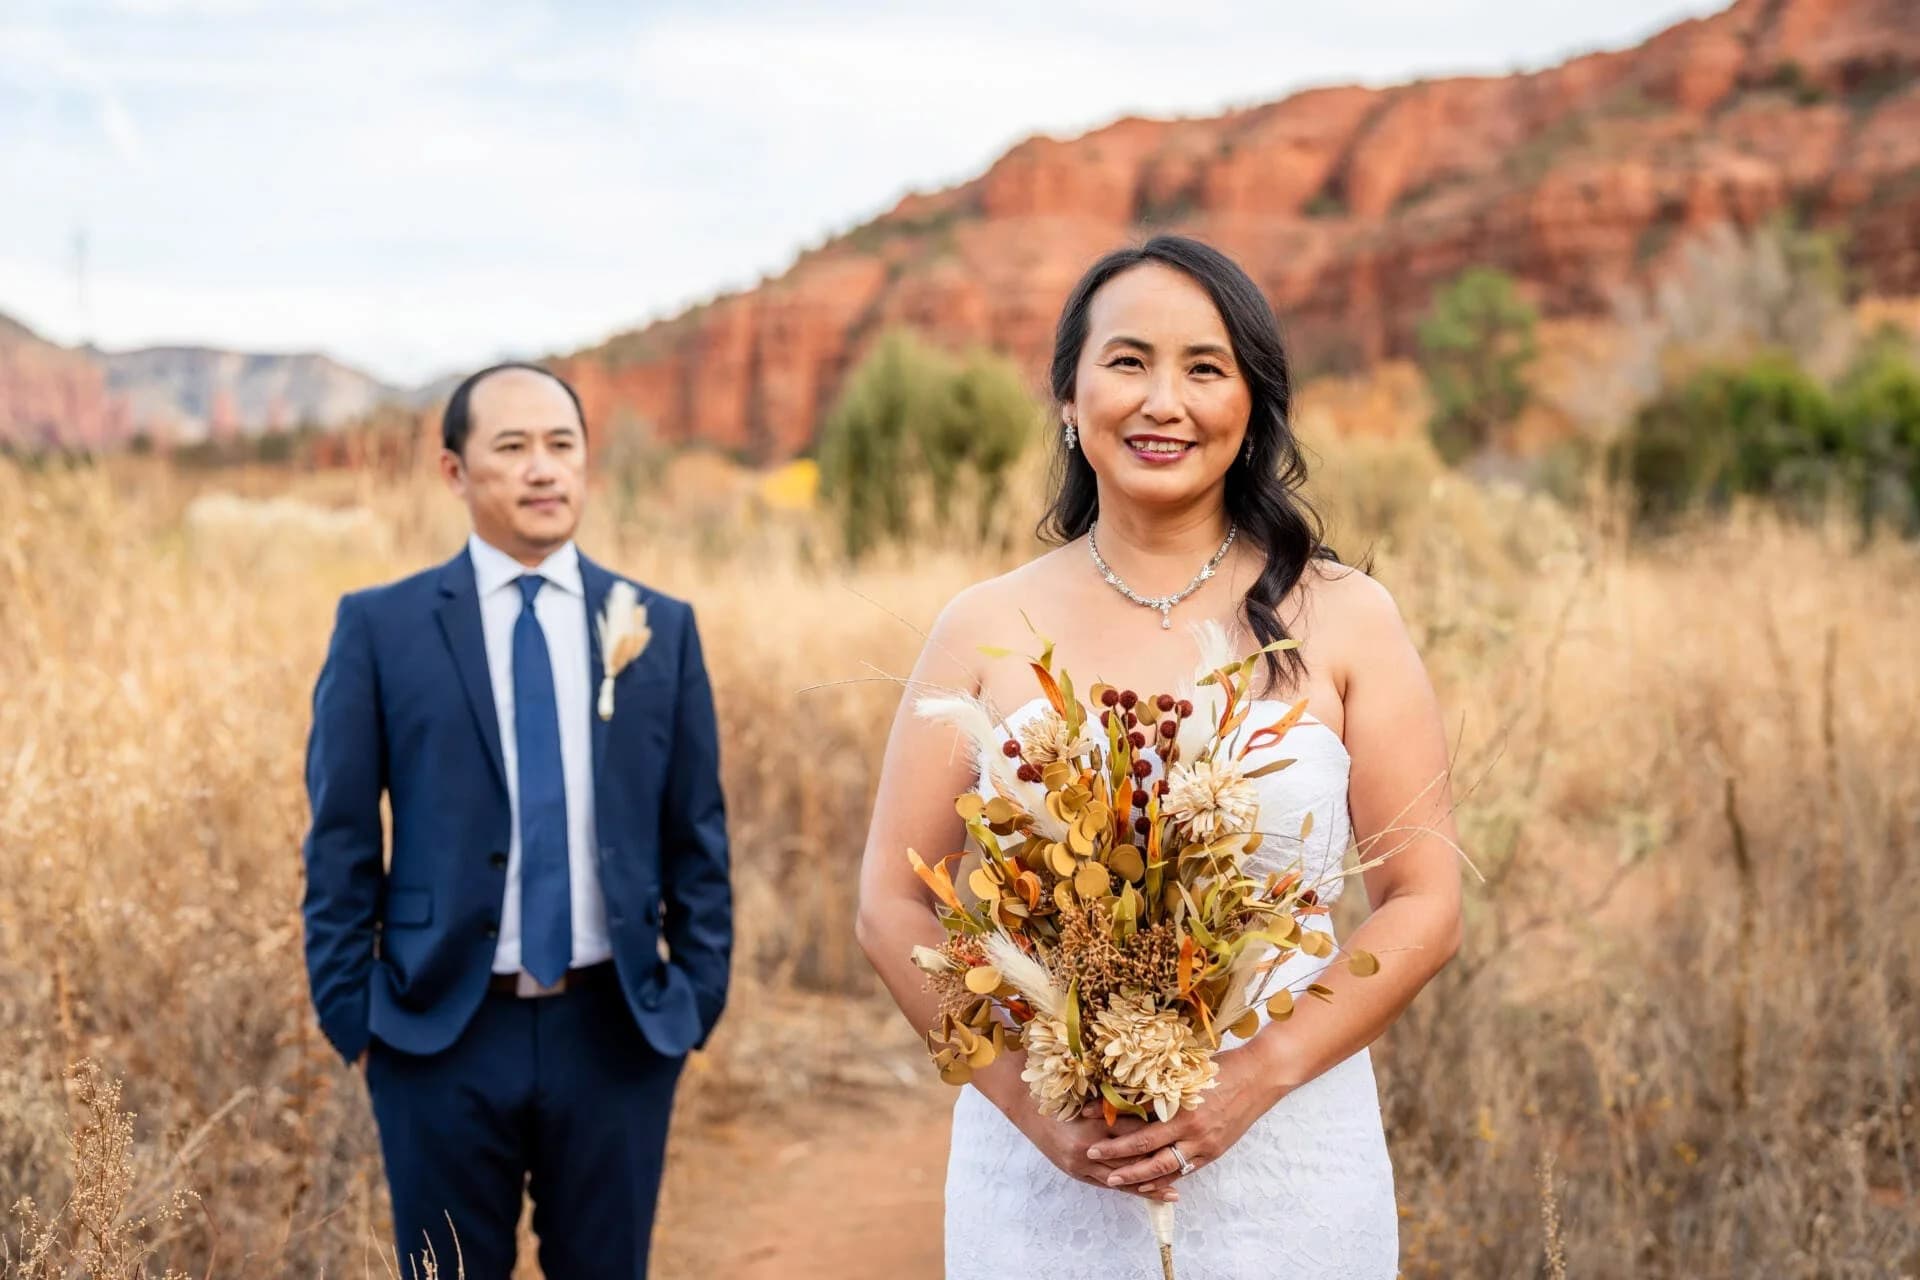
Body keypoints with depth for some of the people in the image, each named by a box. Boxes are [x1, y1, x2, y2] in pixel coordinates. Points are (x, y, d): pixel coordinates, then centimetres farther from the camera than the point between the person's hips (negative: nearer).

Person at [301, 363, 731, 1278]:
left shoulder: (661, 627, 4)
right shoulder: (380, 628, -2)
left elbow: (697, 835, 7)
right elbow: (340, 839, 0)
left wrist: (699, 995, 4)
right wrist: (348, 1012, -2)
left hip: (616, 1029, 2)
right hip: (443, 1031, -1)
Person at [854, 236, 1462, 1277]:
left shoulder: (1344, 622, -2)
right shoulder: (986, 631, -1)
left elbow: (1426, 903, -3)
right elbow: (892, 906, 0)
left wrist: (1254, 1079, -15)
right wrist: (1029, 1099, -12)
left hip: (1284, 1164, 0)